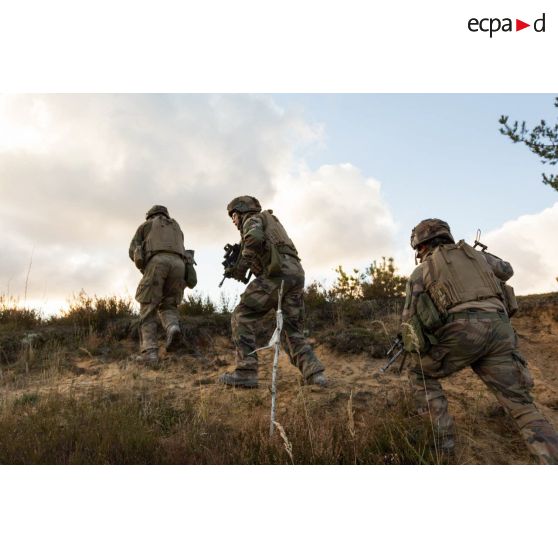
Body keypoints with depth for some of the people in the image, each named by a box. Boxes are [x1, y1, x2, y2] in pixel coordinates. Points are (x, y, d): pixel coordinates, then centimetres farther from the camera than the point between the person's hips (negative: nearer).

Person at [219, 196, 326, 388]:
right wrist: (240, 269, 23)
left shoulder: (253, 219, 11)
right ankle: (314, 373, -5)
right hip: (296, 274, 9)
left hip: (277, 273, -8)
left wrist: (241, 265, -3)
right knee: (292, 331, 11)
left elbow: (254, 238, -13)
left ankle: (246, 372, -10)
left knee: (242, 318, -3)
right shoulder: (272, 222, 38)